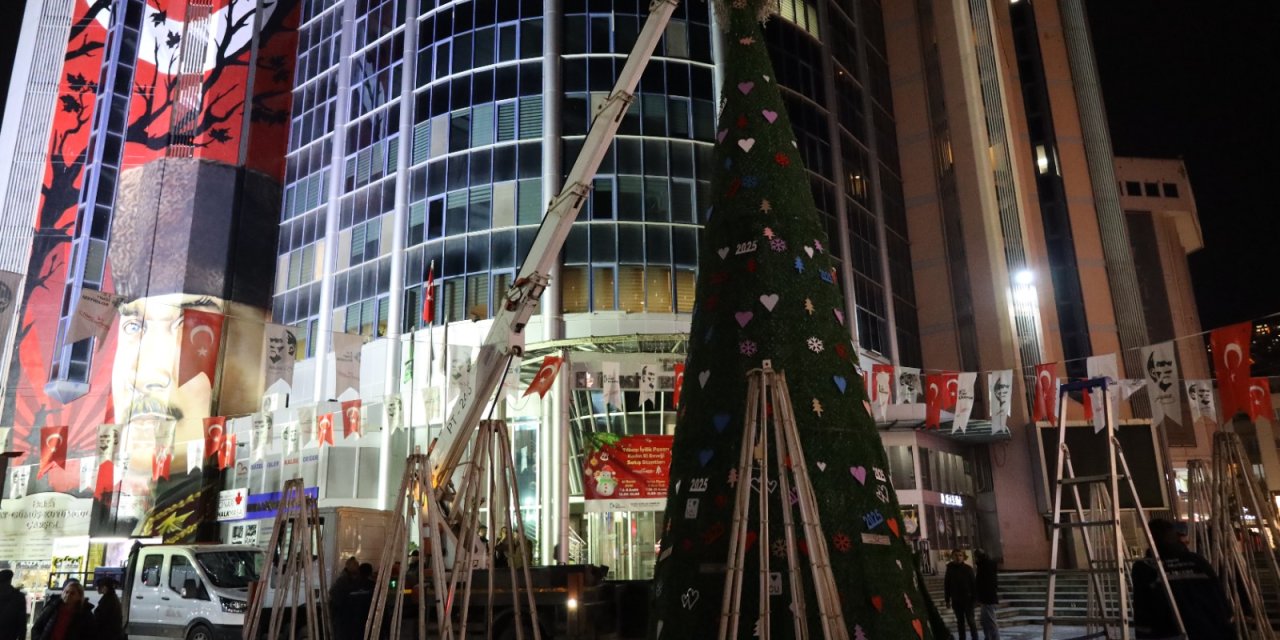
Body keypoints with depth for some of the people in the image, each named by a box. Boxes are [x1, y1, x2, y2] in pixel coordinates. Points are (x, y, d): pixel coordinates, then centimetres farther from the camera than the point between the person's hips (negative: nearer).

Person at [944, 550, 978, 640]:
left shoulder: (968, 568, -4)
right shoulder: (950, 569, 1)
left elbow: (973, 584, -4)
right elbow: (946, 585, 4)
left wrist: (974, 598, -9)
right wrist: (947, 600, 2)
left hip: (967, 599, -2)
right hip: (956, 600, 3)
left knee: (970, 620, 0)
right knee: (960, 621, 11)